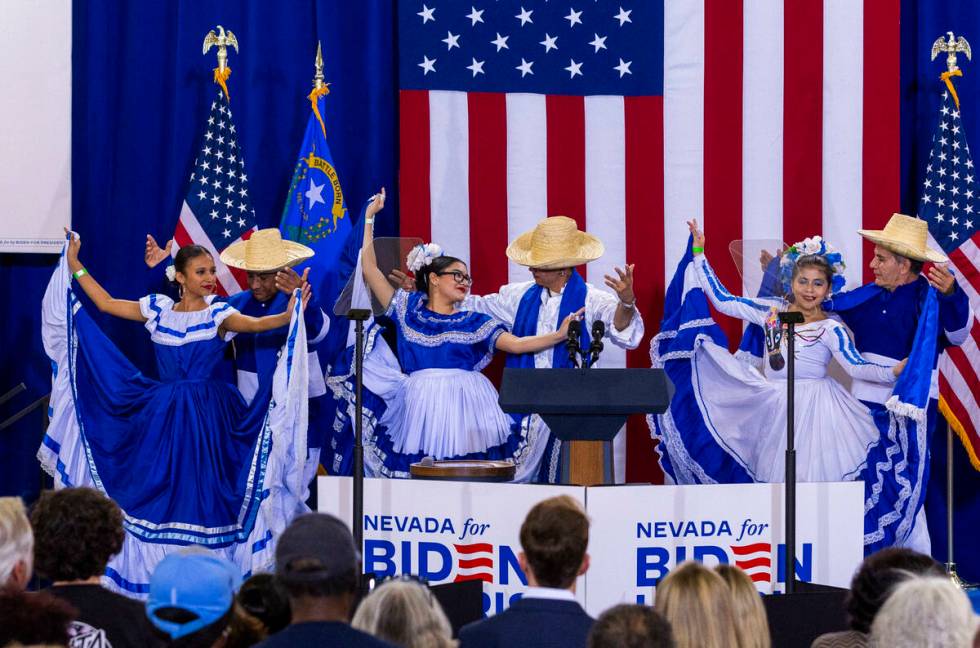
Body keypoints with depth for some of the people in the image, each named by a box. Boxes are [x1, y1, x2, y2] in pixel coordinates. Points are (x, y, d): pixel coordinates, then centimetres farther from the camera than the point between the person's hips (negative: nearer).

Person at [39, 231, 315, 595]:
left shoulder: (218, 314, -3)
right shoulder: (158, 309, 6)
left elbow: (253, 324, -22)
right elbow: (106, 304, 11)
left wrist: (287, 317, -41)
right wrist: (75, 266, 12)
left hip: (206, 415, -3)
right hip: (162, 414, 3)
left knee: (200, 491, -4)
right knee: (158, 490, 3)